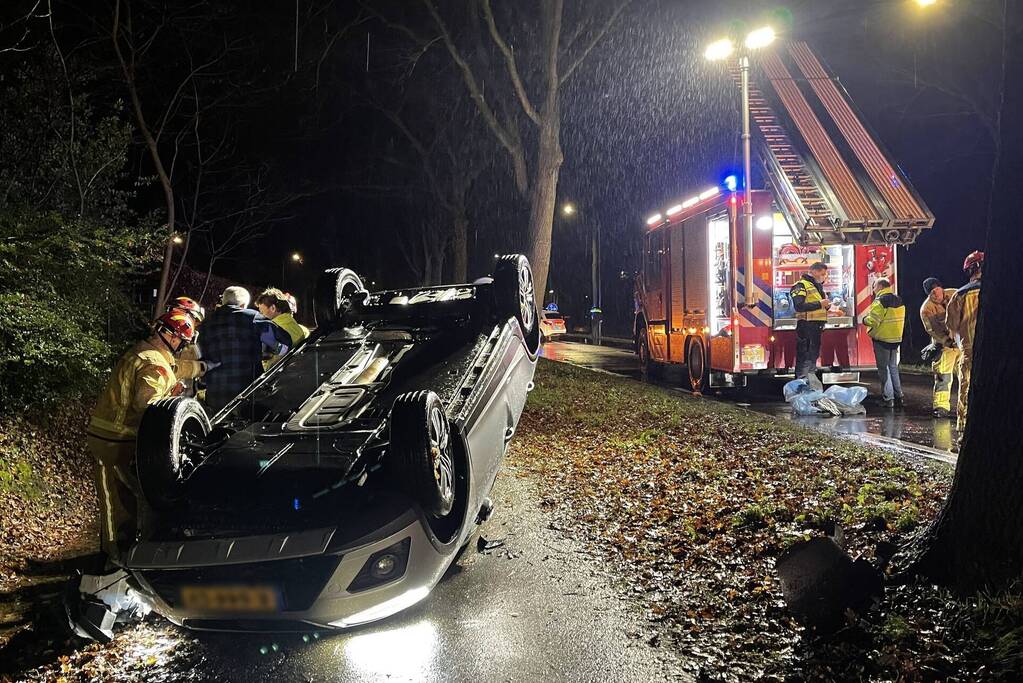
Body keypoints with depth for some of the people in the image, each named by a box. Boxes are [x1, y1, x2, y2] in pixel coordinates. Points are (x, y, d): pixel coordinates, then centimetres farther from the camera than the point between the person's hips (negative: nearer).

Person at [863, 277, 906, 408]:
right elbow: (899, 319, 13)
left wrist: (865, 319, -4)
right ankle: (898, 396, 20)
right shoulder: (898, 300, 8)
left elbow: (872, 321, -23)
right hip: (896, 338, 7)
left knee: (883, 369, 1)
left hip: (882, 339, -7)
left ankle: (888, 398, 0)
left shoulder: (880, 301, -18)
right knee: (893, 367, 18)